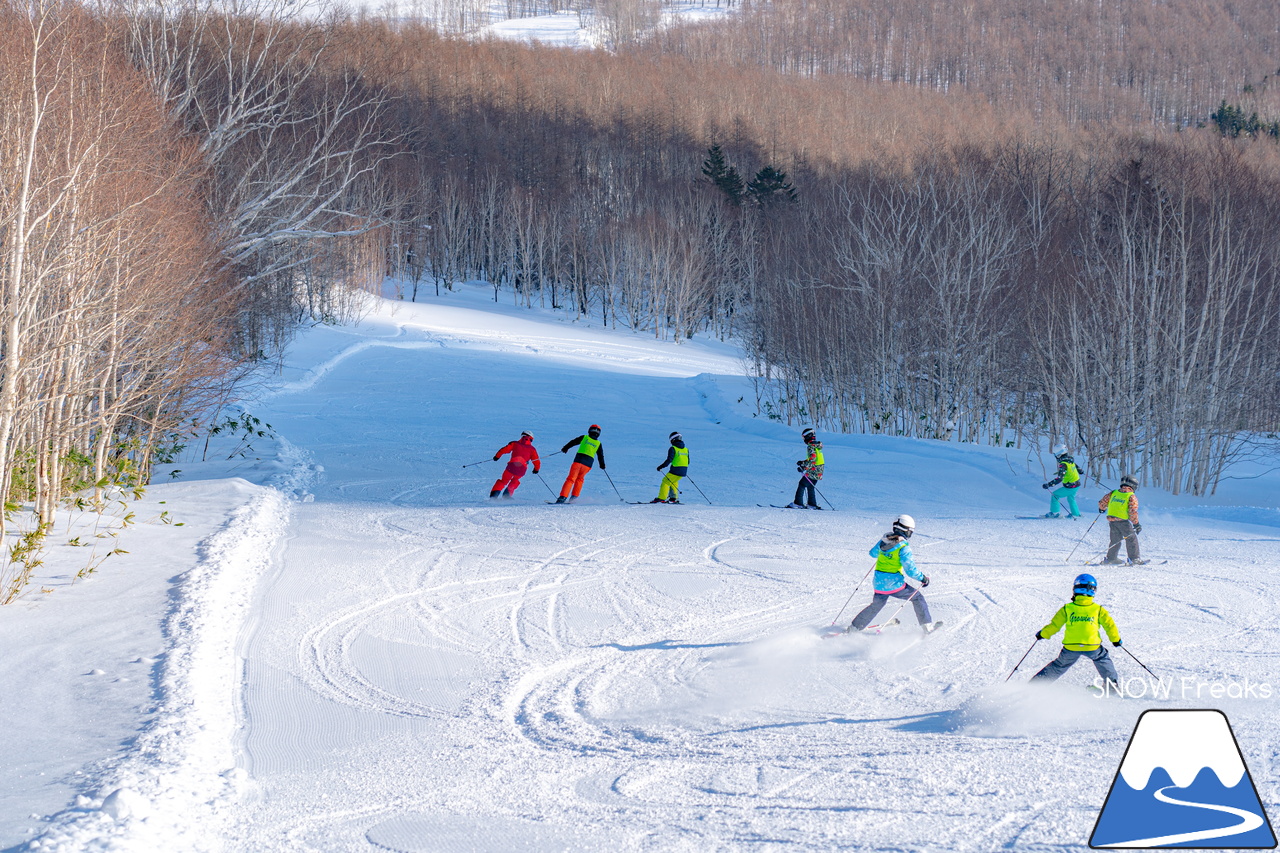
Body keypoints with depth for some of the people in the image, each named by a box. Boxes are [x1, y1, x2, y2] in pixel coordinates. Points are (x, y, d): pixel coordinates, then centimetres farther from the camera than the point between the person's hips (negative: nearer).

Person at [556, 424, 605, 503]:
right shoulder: (598, 444, 12)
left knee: (571, 479, -2)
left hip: (578, 461, -2)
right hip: (588, 464, 2)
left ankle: (563, 497, -14)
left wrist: (565, 448, 28)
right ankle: (574, 496, 17)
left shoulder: (584, 438, 9)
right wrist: (602, 465, 33)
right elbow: (600, 456, 16)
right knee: (579, 479, 25)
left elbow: (572, 442, 13)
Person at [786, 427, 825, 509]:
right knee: (810, 487, 18)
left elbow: (812, 460, -25)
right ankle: (812, 504, 18)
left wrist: (804, 467, -20)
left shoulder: (811, 447, -16)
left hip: (813, 471, -9)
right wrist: (803, 462, 18)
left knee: (802, 485, -5)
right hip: (819, 472, 9)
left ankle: (798, 503, -8)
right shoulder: (817, 446, 15)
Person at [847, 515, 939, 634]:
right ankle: (927, 625, 17)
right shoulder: (903, 548, -17)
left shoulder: (884, 541, 1)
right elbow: (910, 570, -17)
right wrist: (923, 578, -1)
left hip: (879, 583, 5)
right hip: (895, 584, -5)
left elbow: (873, 553, 20)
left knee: (876, 605, 27)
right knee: (917, 598, 16)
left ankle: (854, 627, 30)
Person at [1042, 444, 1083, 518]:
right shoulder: (1070, 460, 0)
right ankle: (1076, 514, 39)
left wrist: (1048, 485, -35)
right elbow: (1076, 467, 20)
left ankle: (1054, 512, 4)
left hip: (1070, 487, -8)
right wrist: (1080, 471, 45)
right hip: (1077, 484, 8)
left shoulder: (1063, 464, -25)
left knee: (1054, 495, 2)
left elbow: (1059, 478, -32)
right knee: (1070, 498, 30)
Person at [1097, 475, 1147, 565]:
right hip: (1123, 520, -5)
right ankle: (1135, 558, 0)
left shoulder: (1113, 493, 10)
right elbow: (1133, 511, -11)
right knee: (1131, 538, 4)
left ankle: (1111, 558, 22)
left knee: (1115, 540, 18)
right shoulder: (1131, 497, -4)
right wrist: (1136, 524, -5)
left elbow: (1102, 502, 15)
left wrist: (1102, 508, 37)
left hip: (1111, 519, 5)